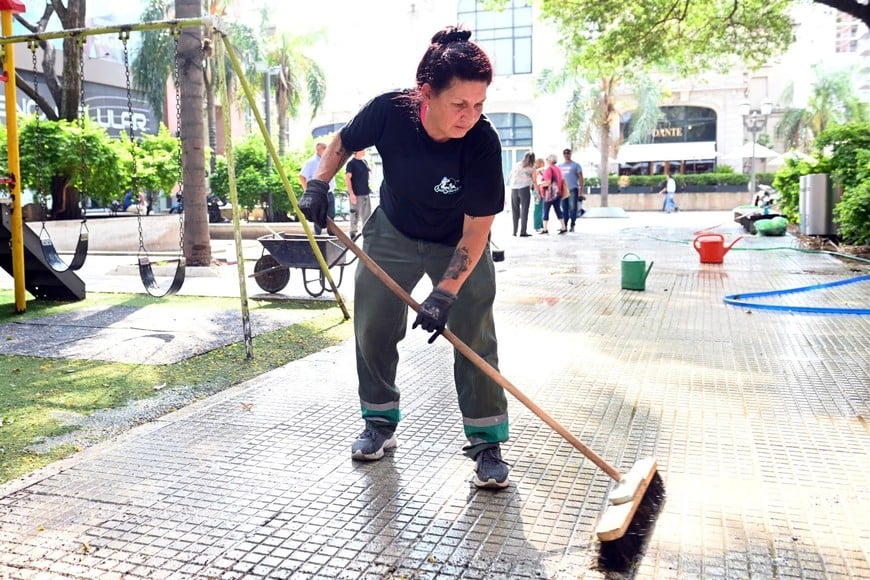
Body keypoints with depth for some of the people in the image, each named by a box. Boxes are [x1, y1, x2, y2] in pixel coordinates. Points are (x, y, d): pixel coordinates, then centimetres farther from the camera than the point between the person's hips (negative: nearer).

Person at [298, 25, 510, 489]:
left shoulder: (482, 142, -32)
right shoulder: (388, 111, -27)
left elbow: (476, 229, -28)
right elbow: (343, 143, -3)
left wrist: (445, 293, -36)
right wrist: (319, 184, -18)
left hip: (458, 245, -2)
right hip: (392, 233, 3)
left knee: (475, 338, -9)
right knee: (372, 329, 5)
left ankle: (486, 444, 3)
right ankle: (380, 423, 24)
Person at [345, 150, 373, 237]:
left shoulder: (365, 162, 12)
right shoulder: (351, 163, -9)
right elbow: (347, 178, -14)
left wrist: (368, 186, 16)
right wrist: (351, 193, -20)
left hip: (365, 193, 7)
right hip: (356, 194, -7)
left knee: (367, 214, 10)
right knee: (355, 214, 0)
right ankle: (353, 233, 10)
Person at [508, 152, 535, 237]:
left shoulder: (516, 165, 16)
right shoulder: (531, 168, 7)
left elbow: (510, 177, 19)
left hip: (513, 189, 3)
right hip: (524, 188, -3)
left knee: (515, 211, 10)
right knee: (524, 210, 0)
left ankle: (514, 231, 12)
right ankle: (523, 232, -4)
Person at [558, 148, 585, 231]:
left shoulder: (576, 165, 4)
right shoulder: (560, 166, 16)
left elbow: (581, 178, 0)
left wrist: (581, 191, -7)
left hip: (573, 190, -4)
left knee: (573, 208, -7)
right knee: (564, 209, 6)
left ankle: (572, 225, -2)